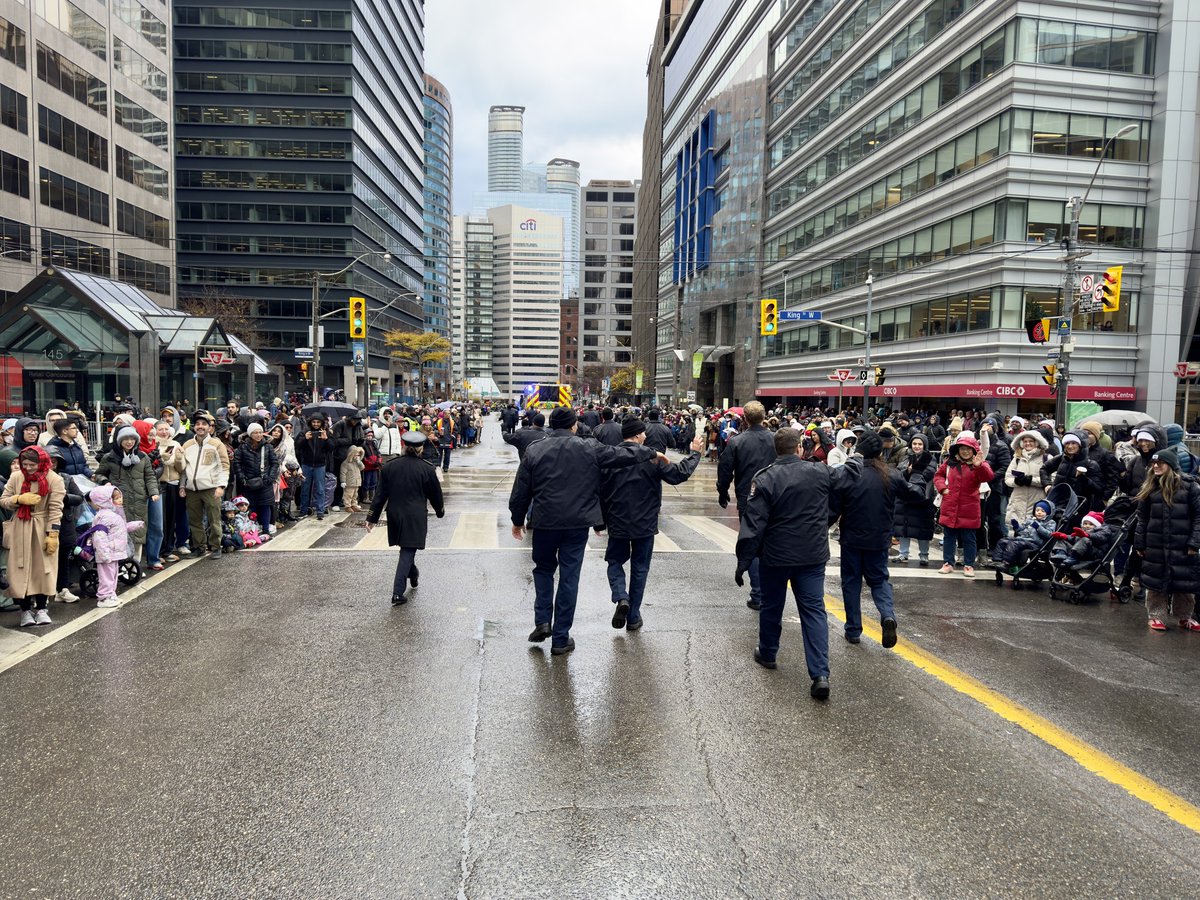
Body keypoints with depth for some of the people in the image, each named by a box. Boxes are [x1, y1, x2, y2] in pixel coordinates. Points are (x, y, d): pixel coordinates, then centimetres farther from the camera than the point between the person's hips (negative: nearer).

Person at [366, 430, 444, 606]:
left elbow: (381, 494, 2)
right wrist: (440, 510, 23)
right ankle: (398, 593, -11)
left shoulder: (389, 467, 0)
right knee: (408, 551, -3)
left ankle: (413, 575, 45)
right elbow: (435, 494, 3)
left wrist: (372, 517, 7)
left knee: (406, 548, 24)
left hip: (395, 515, 4)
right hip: (415, 517, -4)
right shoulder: (427, 469, -8)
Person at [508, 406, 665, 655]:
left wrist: (518, 520, 16)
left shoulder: (534, 451, 0)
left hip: (545, 522, 1)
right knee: (569, 578, 6)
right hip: (578, 523, -1)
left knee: (544, 569, 23)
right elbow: (622, 455, 4)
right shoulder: (588, 448, -2)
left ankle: (542, 621, 10)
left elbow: (520, 492, 2)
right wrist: (652, 453, 20)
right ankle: (561, 638, 11)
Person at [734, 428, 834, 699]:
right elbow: (835, 507, 13)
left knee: (771, 606, 18)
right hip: (814, 555, 2)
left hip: (776, 555, -1)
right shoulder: (822, 472, -4)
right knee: (814, 609, 3)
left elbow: (753, 524, -15)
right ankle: (820, 674, -6)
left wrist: (743, 561, -8)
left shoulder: (764, 479, -13)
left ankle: (767, 654, 37)